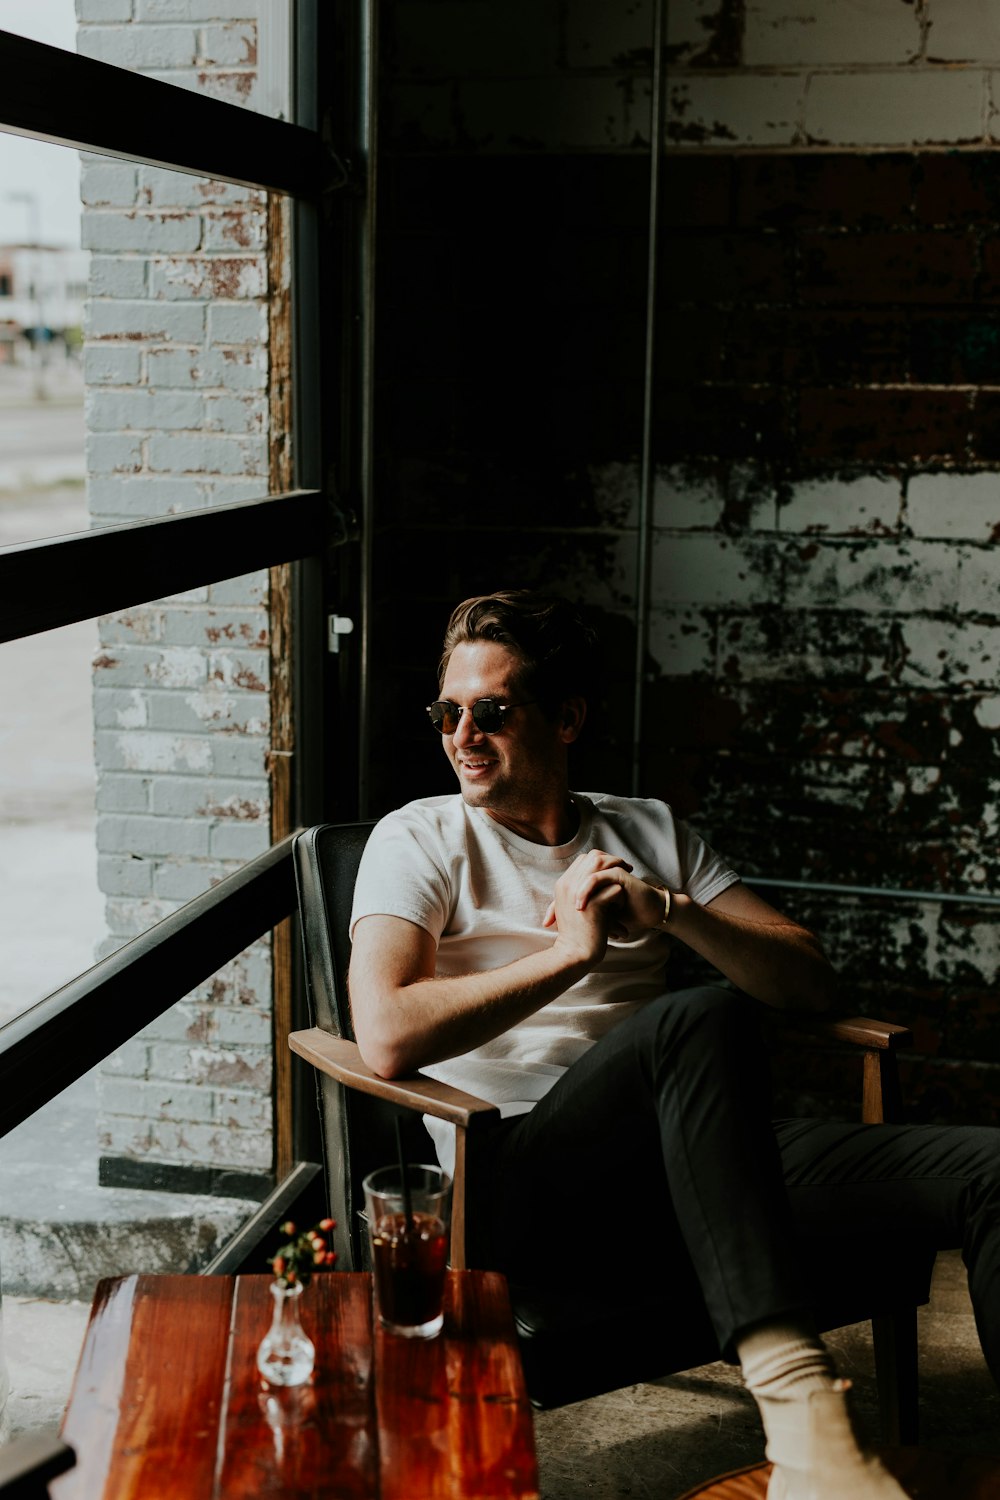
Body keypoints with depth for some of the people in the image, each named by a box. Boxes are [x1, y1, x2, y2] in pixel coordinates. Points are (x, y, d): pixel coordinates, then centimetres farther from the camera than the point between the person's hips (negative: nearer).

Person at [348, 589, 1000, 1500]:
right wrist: (570, 952, -9)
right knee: (703, 1017, -36)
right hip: (525, 1189, -5)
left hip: (688, 1168, 5)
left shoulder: (651, 834, 19)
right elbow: (388, 1038, -11)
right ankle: (797, 1411, -43)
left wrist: (670, 910, -7)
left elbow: (813, 986, 10)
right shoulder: (420, 840, 8)